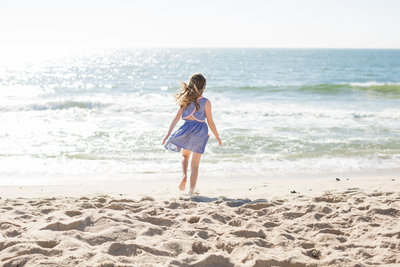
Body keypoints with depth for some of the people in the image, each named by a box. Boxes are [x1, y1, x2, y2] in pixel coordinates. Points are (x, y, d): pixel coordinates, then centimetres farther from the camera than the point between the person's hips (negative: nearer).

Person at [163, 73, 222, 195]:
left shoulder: (186, 99, -3)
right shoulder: (206, 102, -10)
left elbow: (177, 117, -4)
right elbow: (211, 123, -6)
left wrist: (168, 134, -1)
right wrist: (218, 138, 6)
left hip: (187, 128, 2)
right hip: (200, 130, -2)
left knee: (185, 155, 27)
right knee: (195, 163, 8)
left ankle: (184, 176, 2)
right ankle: (191, 190, 7)